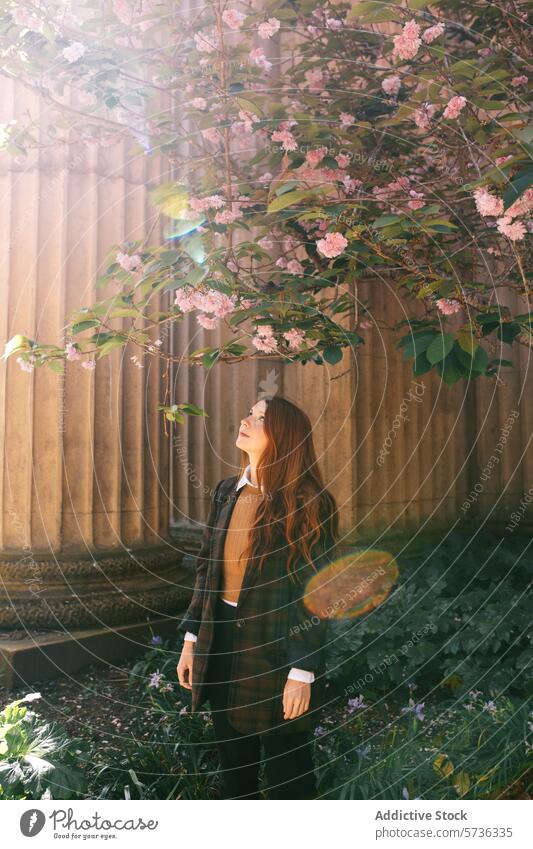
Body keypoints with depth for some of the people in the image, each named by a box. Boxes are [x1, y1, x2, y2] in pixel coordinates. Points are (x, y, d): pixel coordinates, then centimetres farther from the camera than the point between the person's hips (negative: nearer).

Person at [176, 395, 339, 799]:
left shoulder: (306, 503, -13)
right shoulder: (227, 492, 5)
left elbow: (315, 593, -14)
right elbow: (207, 568, 11)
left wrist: (302, 672, -16)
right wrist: (192, 638, 9)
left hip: (277, 648, -6)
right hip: (224, 643, 6)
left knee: (287, 774, 9)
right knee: (233, 768, 20)